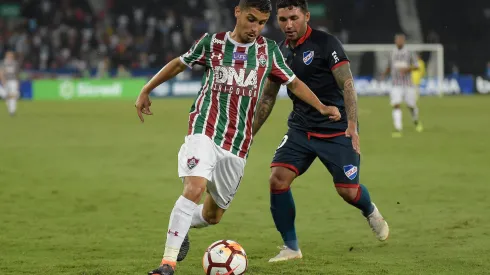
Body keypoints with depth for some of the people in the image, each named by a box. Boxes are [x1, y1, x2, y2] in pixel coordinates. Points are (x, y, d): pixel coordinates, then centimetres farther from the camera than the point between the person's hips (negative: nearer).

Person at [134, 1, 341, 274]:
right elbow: (178, 64, 17)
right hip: (205, 131, -3)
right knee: (195, 188, -28)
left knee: (213, 215, 10)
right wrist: (146, 91, 21)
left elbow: (293, 82, 18)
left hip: (238, 144, 4)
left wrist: (322, 107, 5)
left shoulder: (269, 50, 7)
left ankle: (180, 227, 43)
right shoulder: (212, 43, 2)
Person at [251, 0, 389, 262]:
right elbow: (268, 97, 15)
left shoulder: (326, 44, -12)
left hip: (336, 130, -5)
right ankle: (290, 247, -1)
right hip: (300, 129, 5)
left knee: (348, 191, -4)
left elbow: (347, 85, -14)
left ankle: (371, 212, 35)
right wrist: (250, 133, 13)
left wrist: (352, 126, -22)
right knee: (277, 179, -14)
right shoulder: (280, 52, 5)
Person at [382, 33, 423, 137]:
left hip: (408, 84, -1)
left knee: (411, 106, 7)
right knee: (396, 105, -15)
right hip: (396, 85, 1)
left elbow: (416, 66, -2)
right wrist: (385, 73, 4)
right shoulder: (393, 53, 6)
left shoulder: (409, 53, -2)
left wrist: (407, 69, -20)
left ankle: (416, 122, 39)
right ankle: (398, 129, -19)